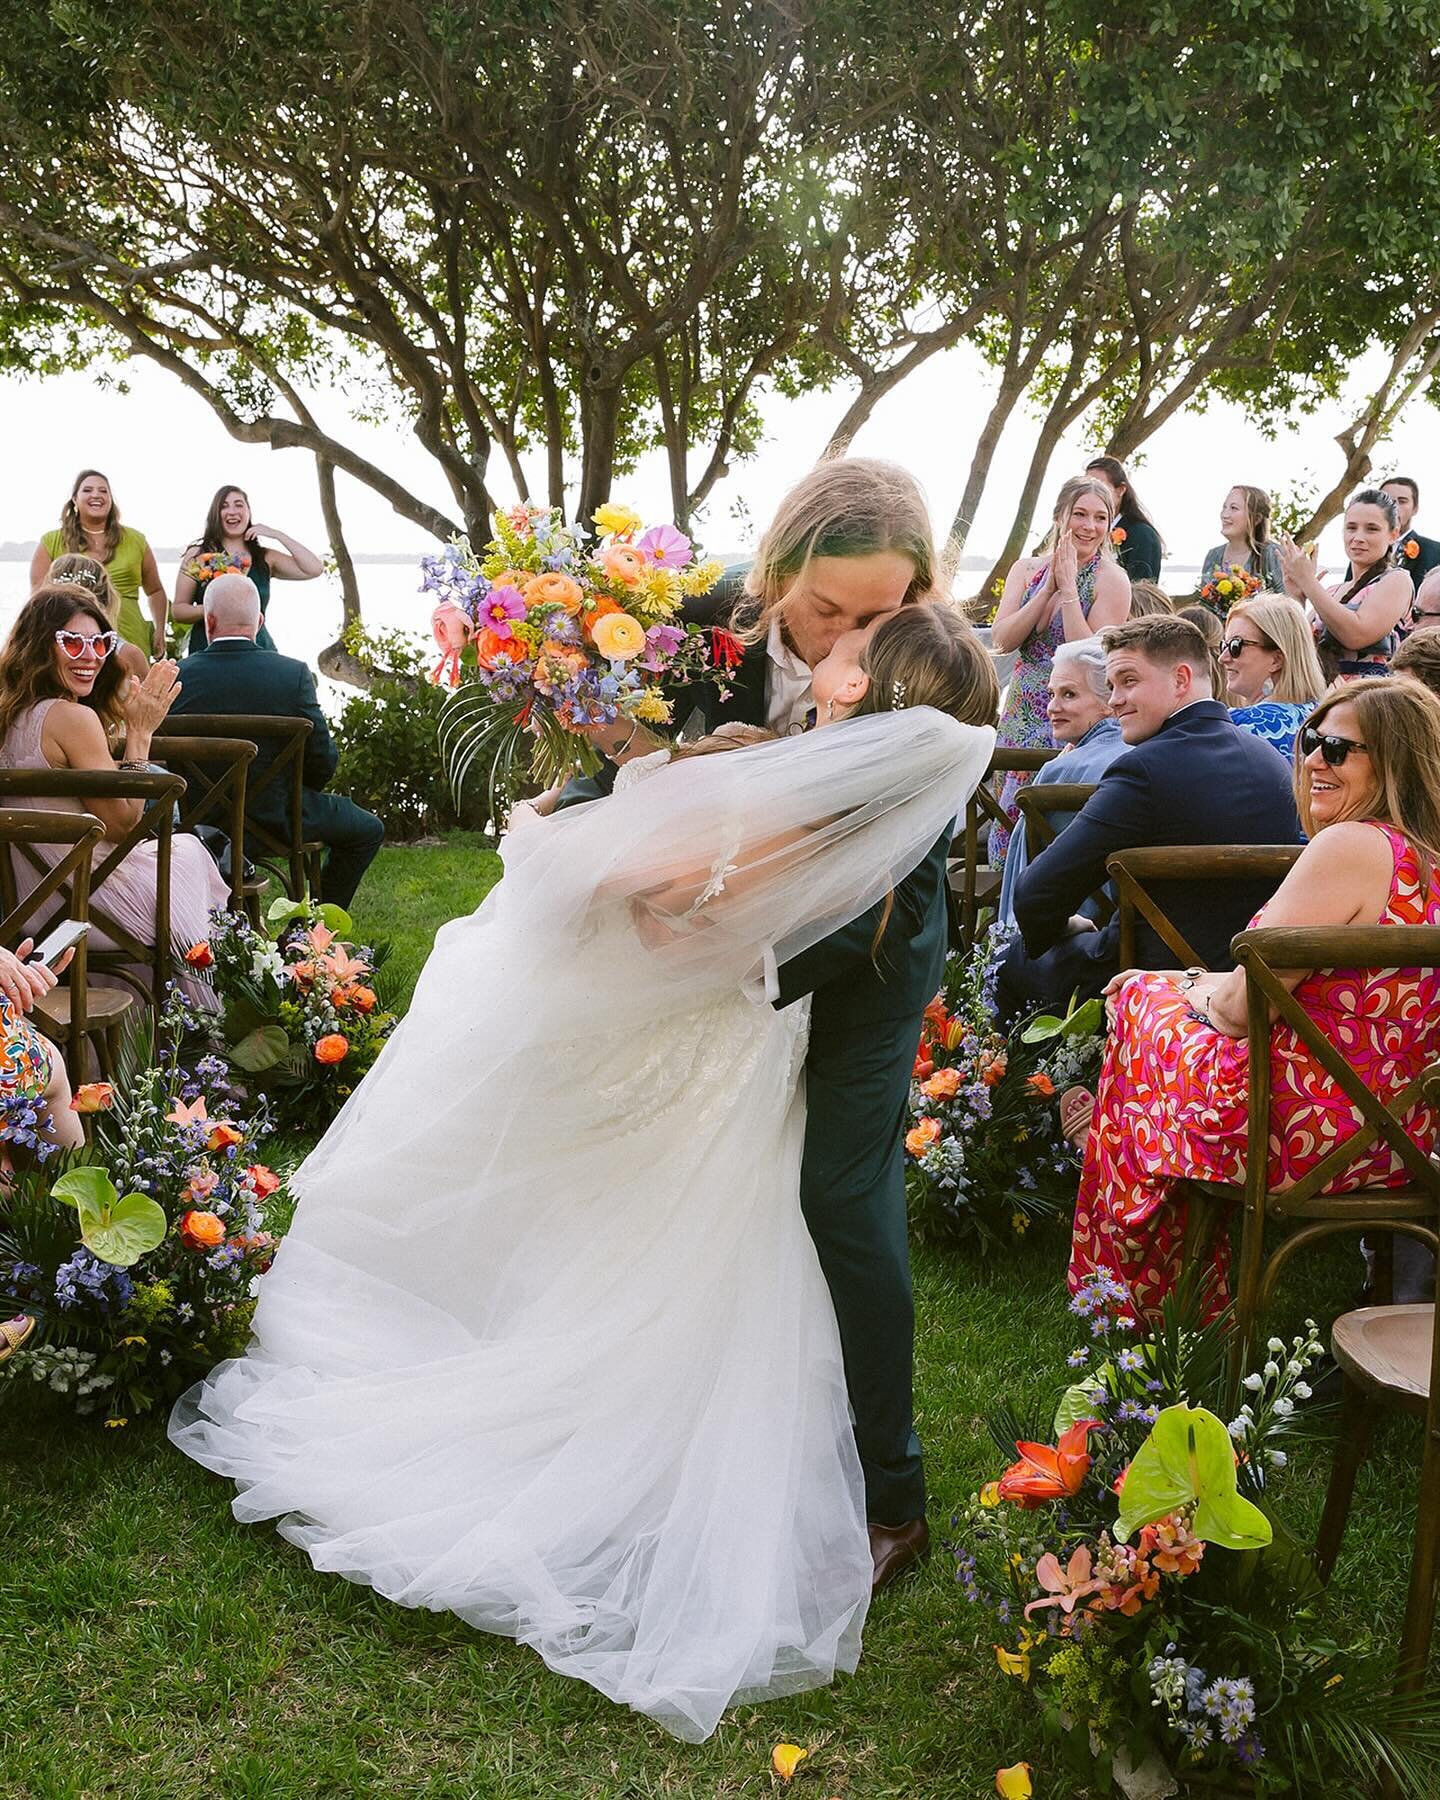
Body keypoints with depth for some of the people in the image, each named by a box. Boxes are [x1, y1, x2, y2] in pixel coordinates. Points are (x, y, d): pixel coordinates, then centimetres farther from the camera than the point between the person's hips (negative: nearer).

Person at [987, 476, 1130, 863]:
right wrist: (1049, 587, -11)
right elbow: (1001, 641, -4)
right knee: (1007, 825, 3)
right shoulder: (1026, 570, 8)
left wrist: (1068, 589, -16)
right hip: (1020, 714, 5)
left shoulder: (1111, 579, -5)